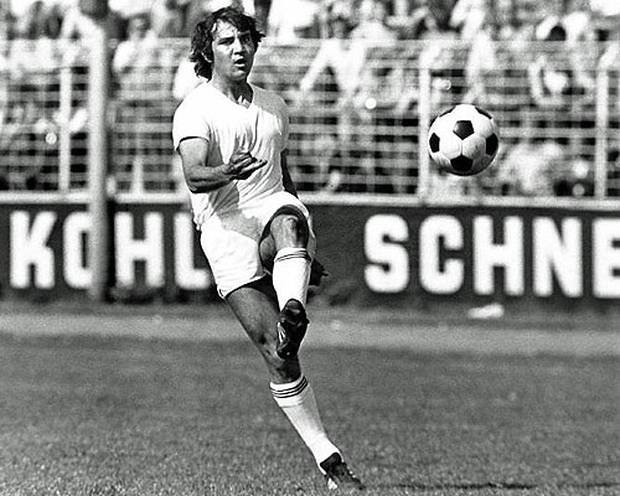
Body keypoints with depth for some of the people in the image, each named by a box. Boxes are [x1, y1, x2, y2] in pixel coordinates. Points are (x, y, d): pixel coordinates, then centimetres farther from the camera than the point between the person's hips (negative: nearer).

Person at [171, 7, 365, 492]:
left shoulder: (273, 107, 22)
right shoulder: (195, 111, 2)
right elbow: (194, 176, -16)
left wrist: (306, 246, 35)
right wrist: (225, 172, -39)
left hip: (272, 205, 3)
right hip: (225, 228, -3)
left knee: (288, 222, -38)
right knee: (275, 351, -13)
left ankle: (293, 312, -64)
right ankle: (326, 456, -8)